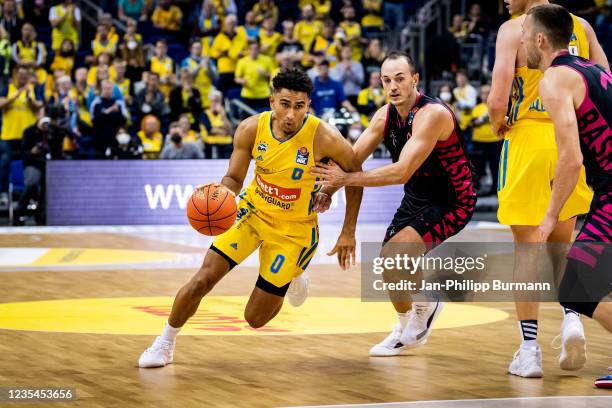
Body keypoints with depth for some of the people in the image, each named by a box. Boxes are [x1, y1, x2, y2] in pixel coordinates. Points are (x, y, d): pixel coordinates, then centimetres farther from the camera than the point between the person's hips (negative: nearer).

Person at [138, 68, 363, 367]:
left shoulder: (324, 138, -25)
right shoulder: (251, 129, -17)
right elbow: (234, 178, -3)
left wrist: (348, 232, -6)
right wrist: (222, 195, -28)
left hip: (294, 229, -2)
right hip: (251, 211, 2)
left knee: (255, 319, 2)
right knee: (203, 278, -11)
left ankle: (292, 279, 34)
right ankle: (164, 345, 13)